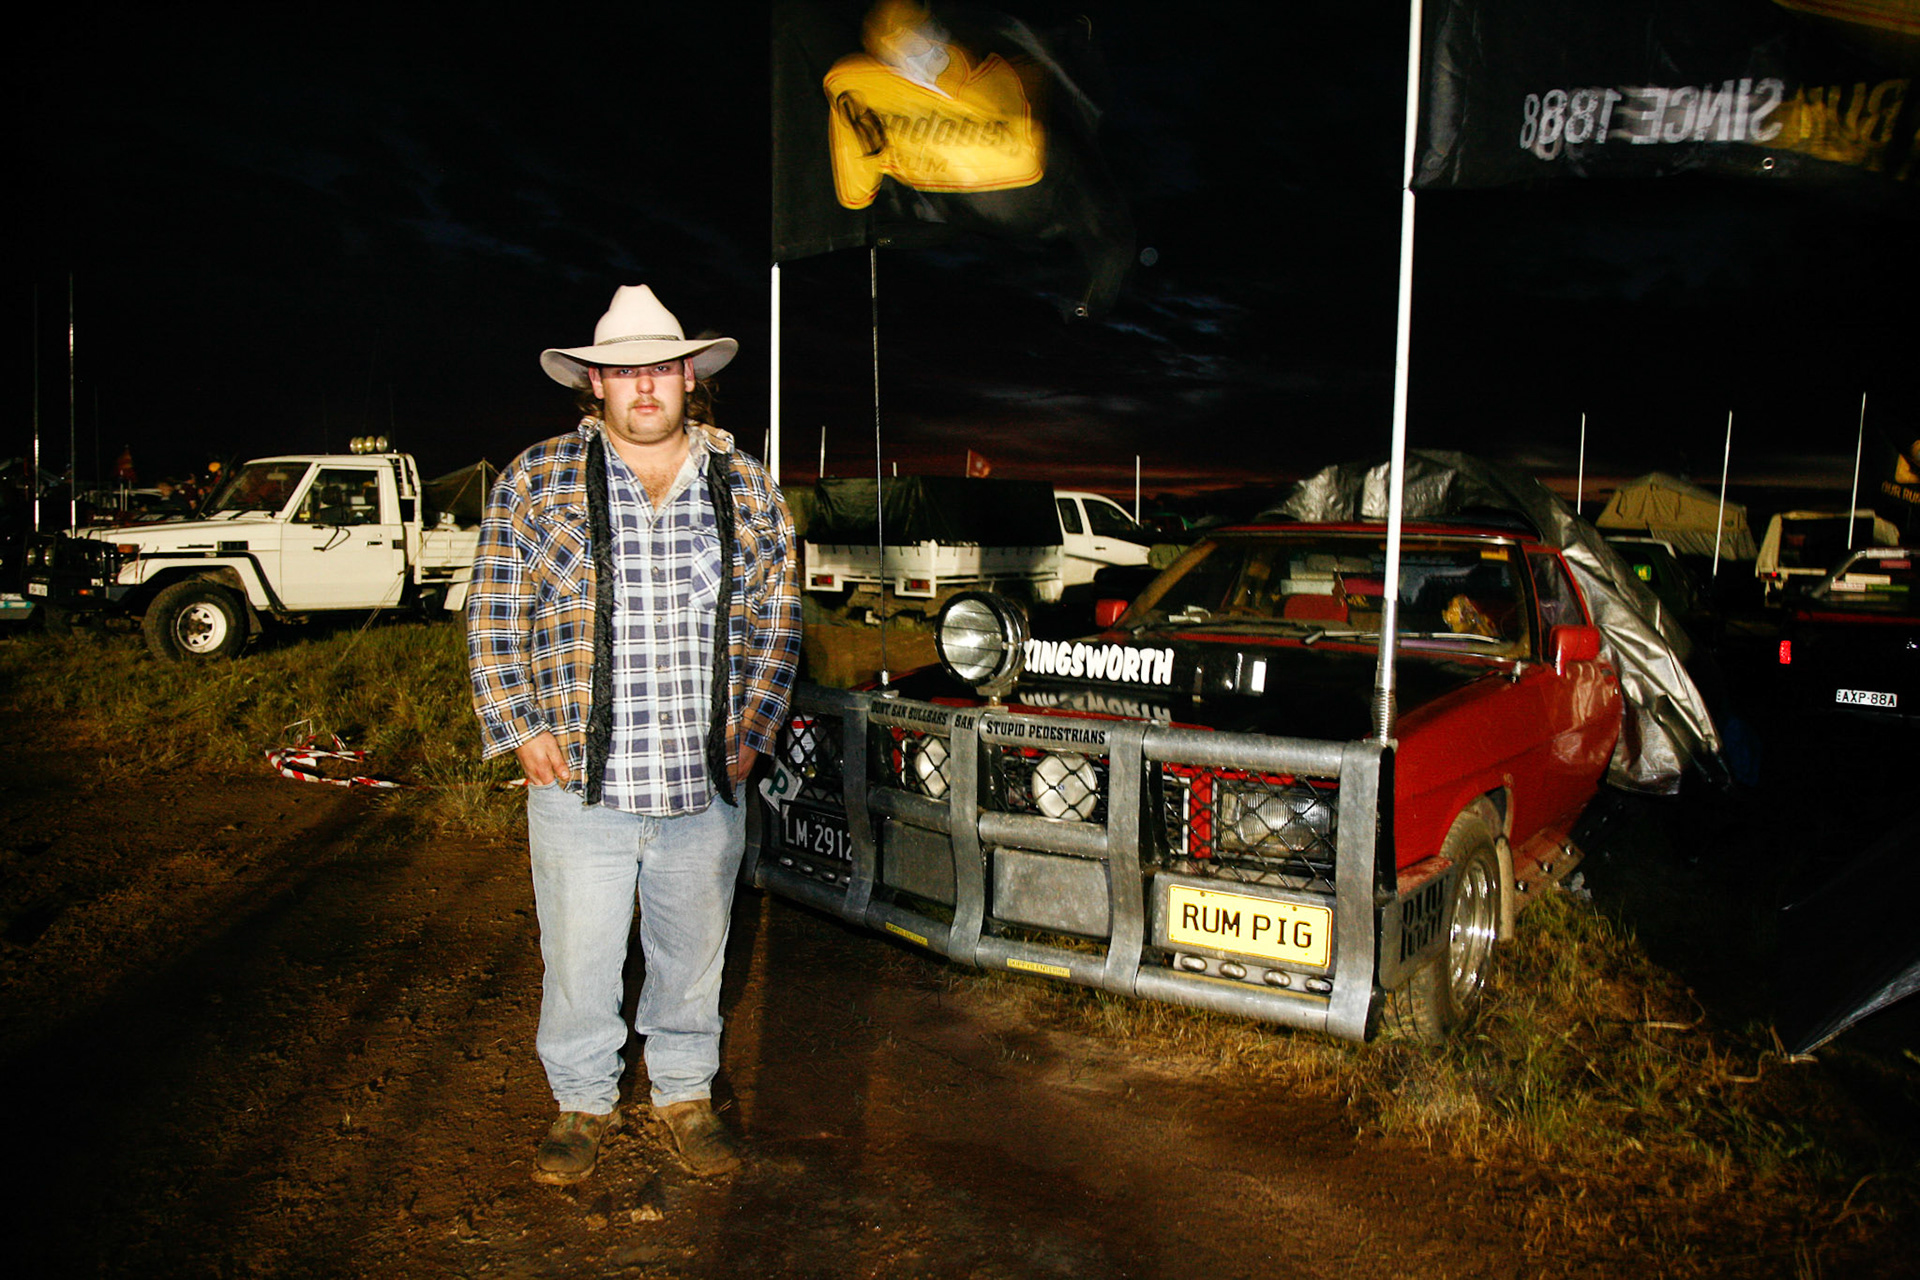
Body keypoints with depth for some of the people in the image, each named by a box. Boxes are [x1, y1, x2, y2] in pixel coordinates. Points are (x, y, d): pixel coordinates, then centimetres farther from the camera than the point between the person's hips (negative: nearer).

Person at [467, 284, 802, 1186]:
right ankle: (584, 1103, 32)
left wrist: (752, 729, 2)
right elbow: (495, 616, 3)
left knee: (693, 956, 15)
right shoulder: (538, 480, 1)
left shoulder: (745, 487, 7)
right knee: (579, 962, 9)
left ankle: (685, 1094, 36)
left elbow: (777, 619, 10)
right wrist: (521, 729, -3)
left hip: (708, 788, 2)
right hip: (579, 784, -1)